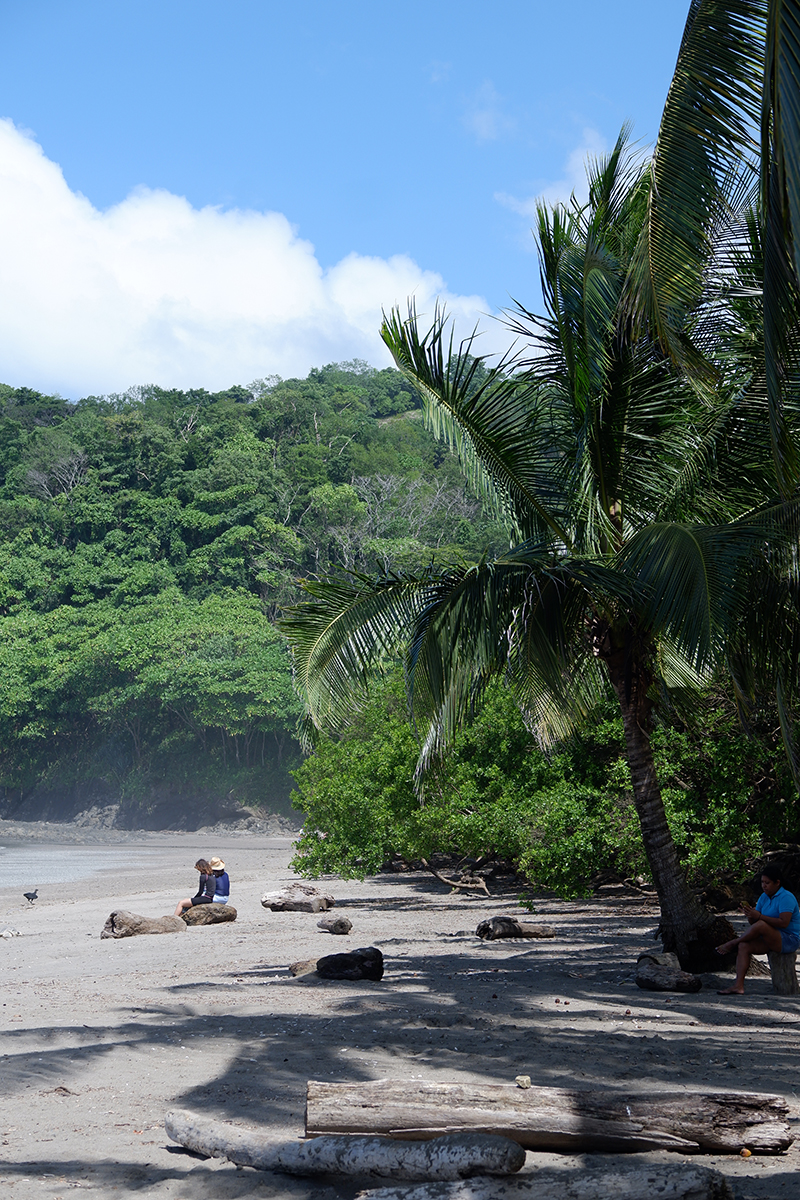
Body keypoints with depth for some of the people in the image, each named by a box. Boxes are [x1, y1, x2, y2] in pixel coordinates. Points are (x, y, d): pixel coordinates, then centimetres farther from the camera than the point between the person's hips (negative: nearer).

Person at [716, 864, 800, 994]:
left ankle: (732, 943, -10)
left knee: (761, 925, -32)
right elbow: (753, 922, 6)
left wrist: (759, 916, -29)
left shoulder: (786, 898, -15)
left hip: (790, 940, -9)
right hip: (772, 940, 9)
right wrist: (750, 914, -17)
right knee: (744, 946, -12)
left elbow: (784, 923, -28)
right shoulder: (764, 897, 11)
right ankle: (738, 986, -20)